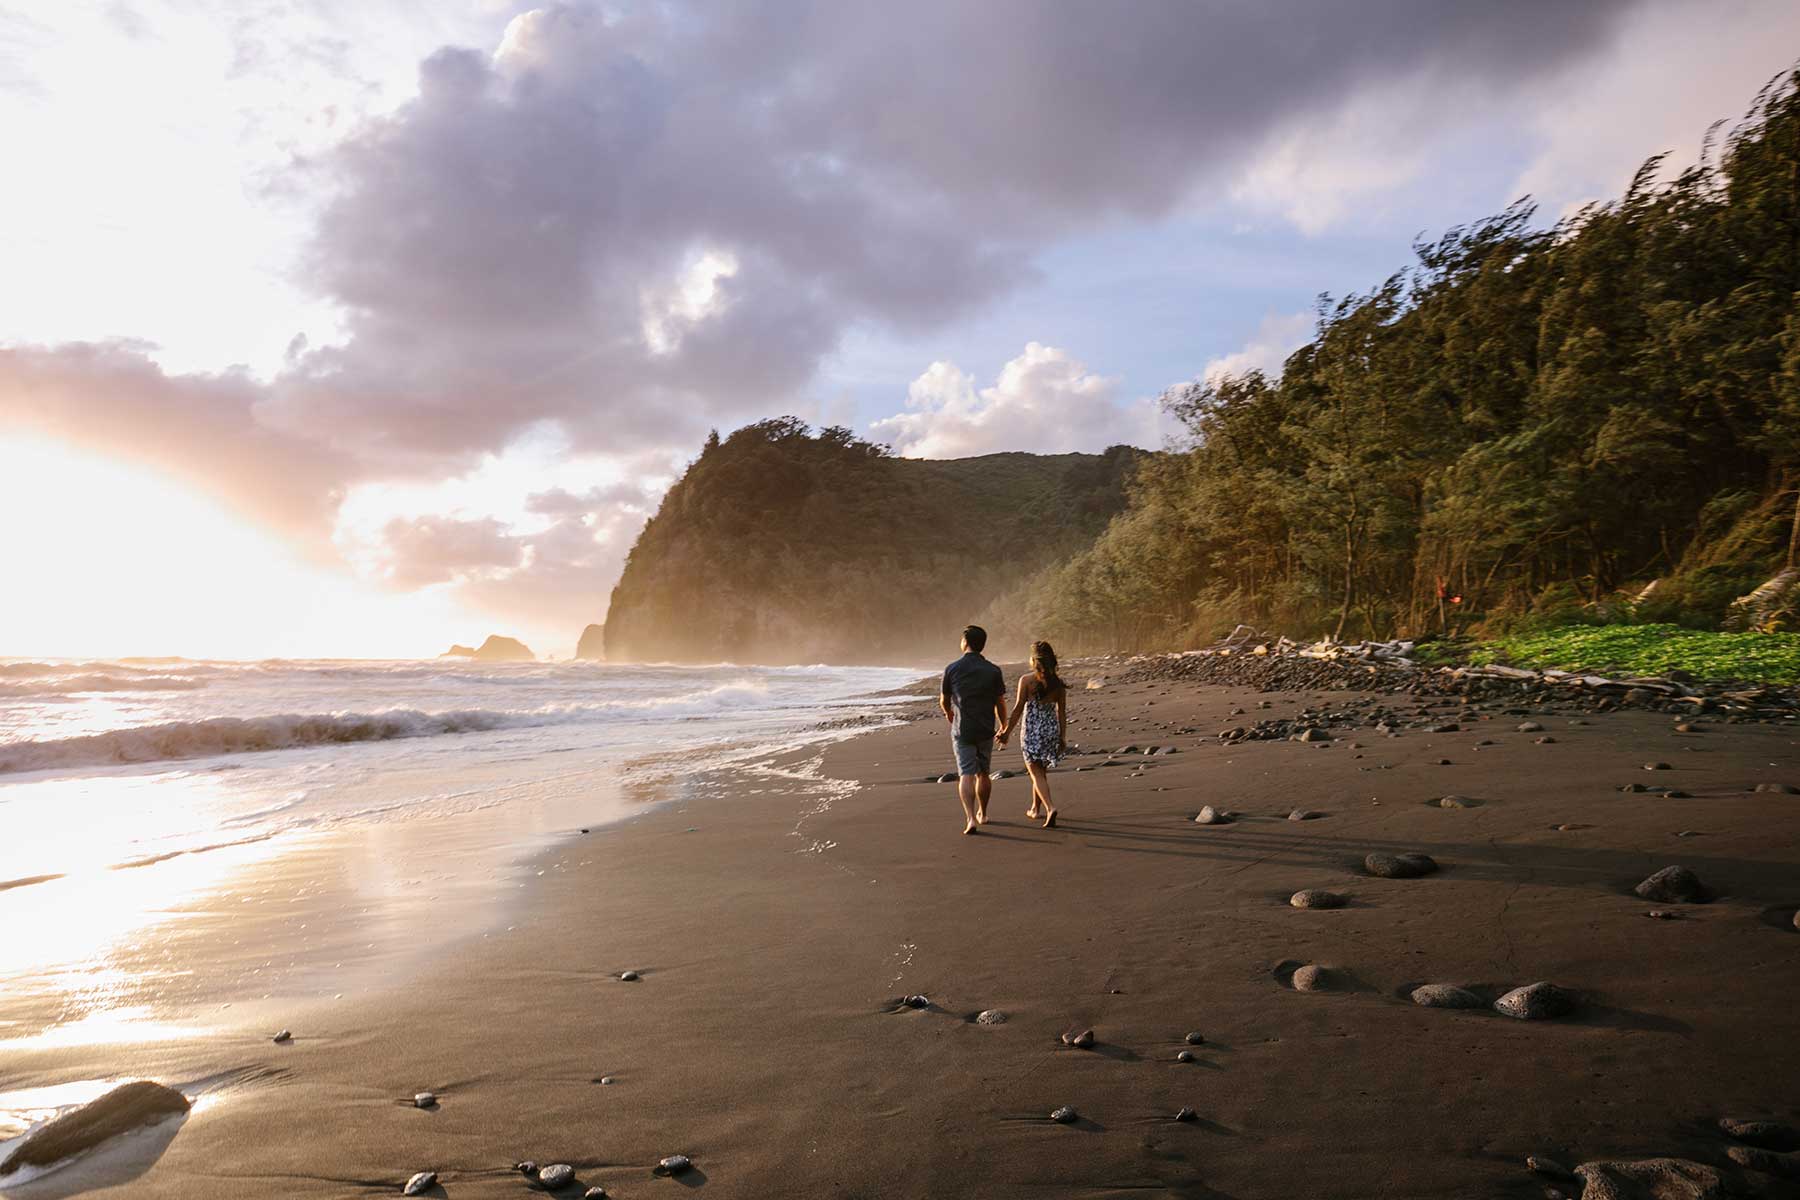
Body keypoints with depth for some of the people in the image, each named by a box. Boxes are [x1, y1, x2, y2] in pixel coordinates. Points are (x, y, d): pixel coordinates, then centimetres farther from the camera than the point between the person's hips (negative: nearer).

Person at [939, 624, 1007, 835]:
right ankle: (982, 813, 32)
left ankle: (970, 818, -19)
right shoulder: (993, 671, -4)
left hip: (962, 730, -2)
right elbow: (1000, 703, 1)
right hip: (986, 730, 2)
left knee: (966, 775, -4)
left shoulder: (952, 669, -7)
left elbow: (944, 701, 5)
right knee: (983, 774, 17)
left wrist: (948, 714, 27)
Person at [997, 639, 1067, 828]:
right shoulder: (1058, 683, 0)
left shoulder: (1026, 680, -11)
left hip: (1032, 730, -4)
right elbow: (1062, 712, 3)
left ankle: (1050, 808, -18)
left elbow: (1018, 708, -10)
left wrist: (1007, 731, -2)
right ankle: (1036, 809, 31)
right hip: (1051, 730, 4)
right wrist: (1063, 736, 11)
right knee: (1040, 771, 20)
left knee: (1036, 773, 1)